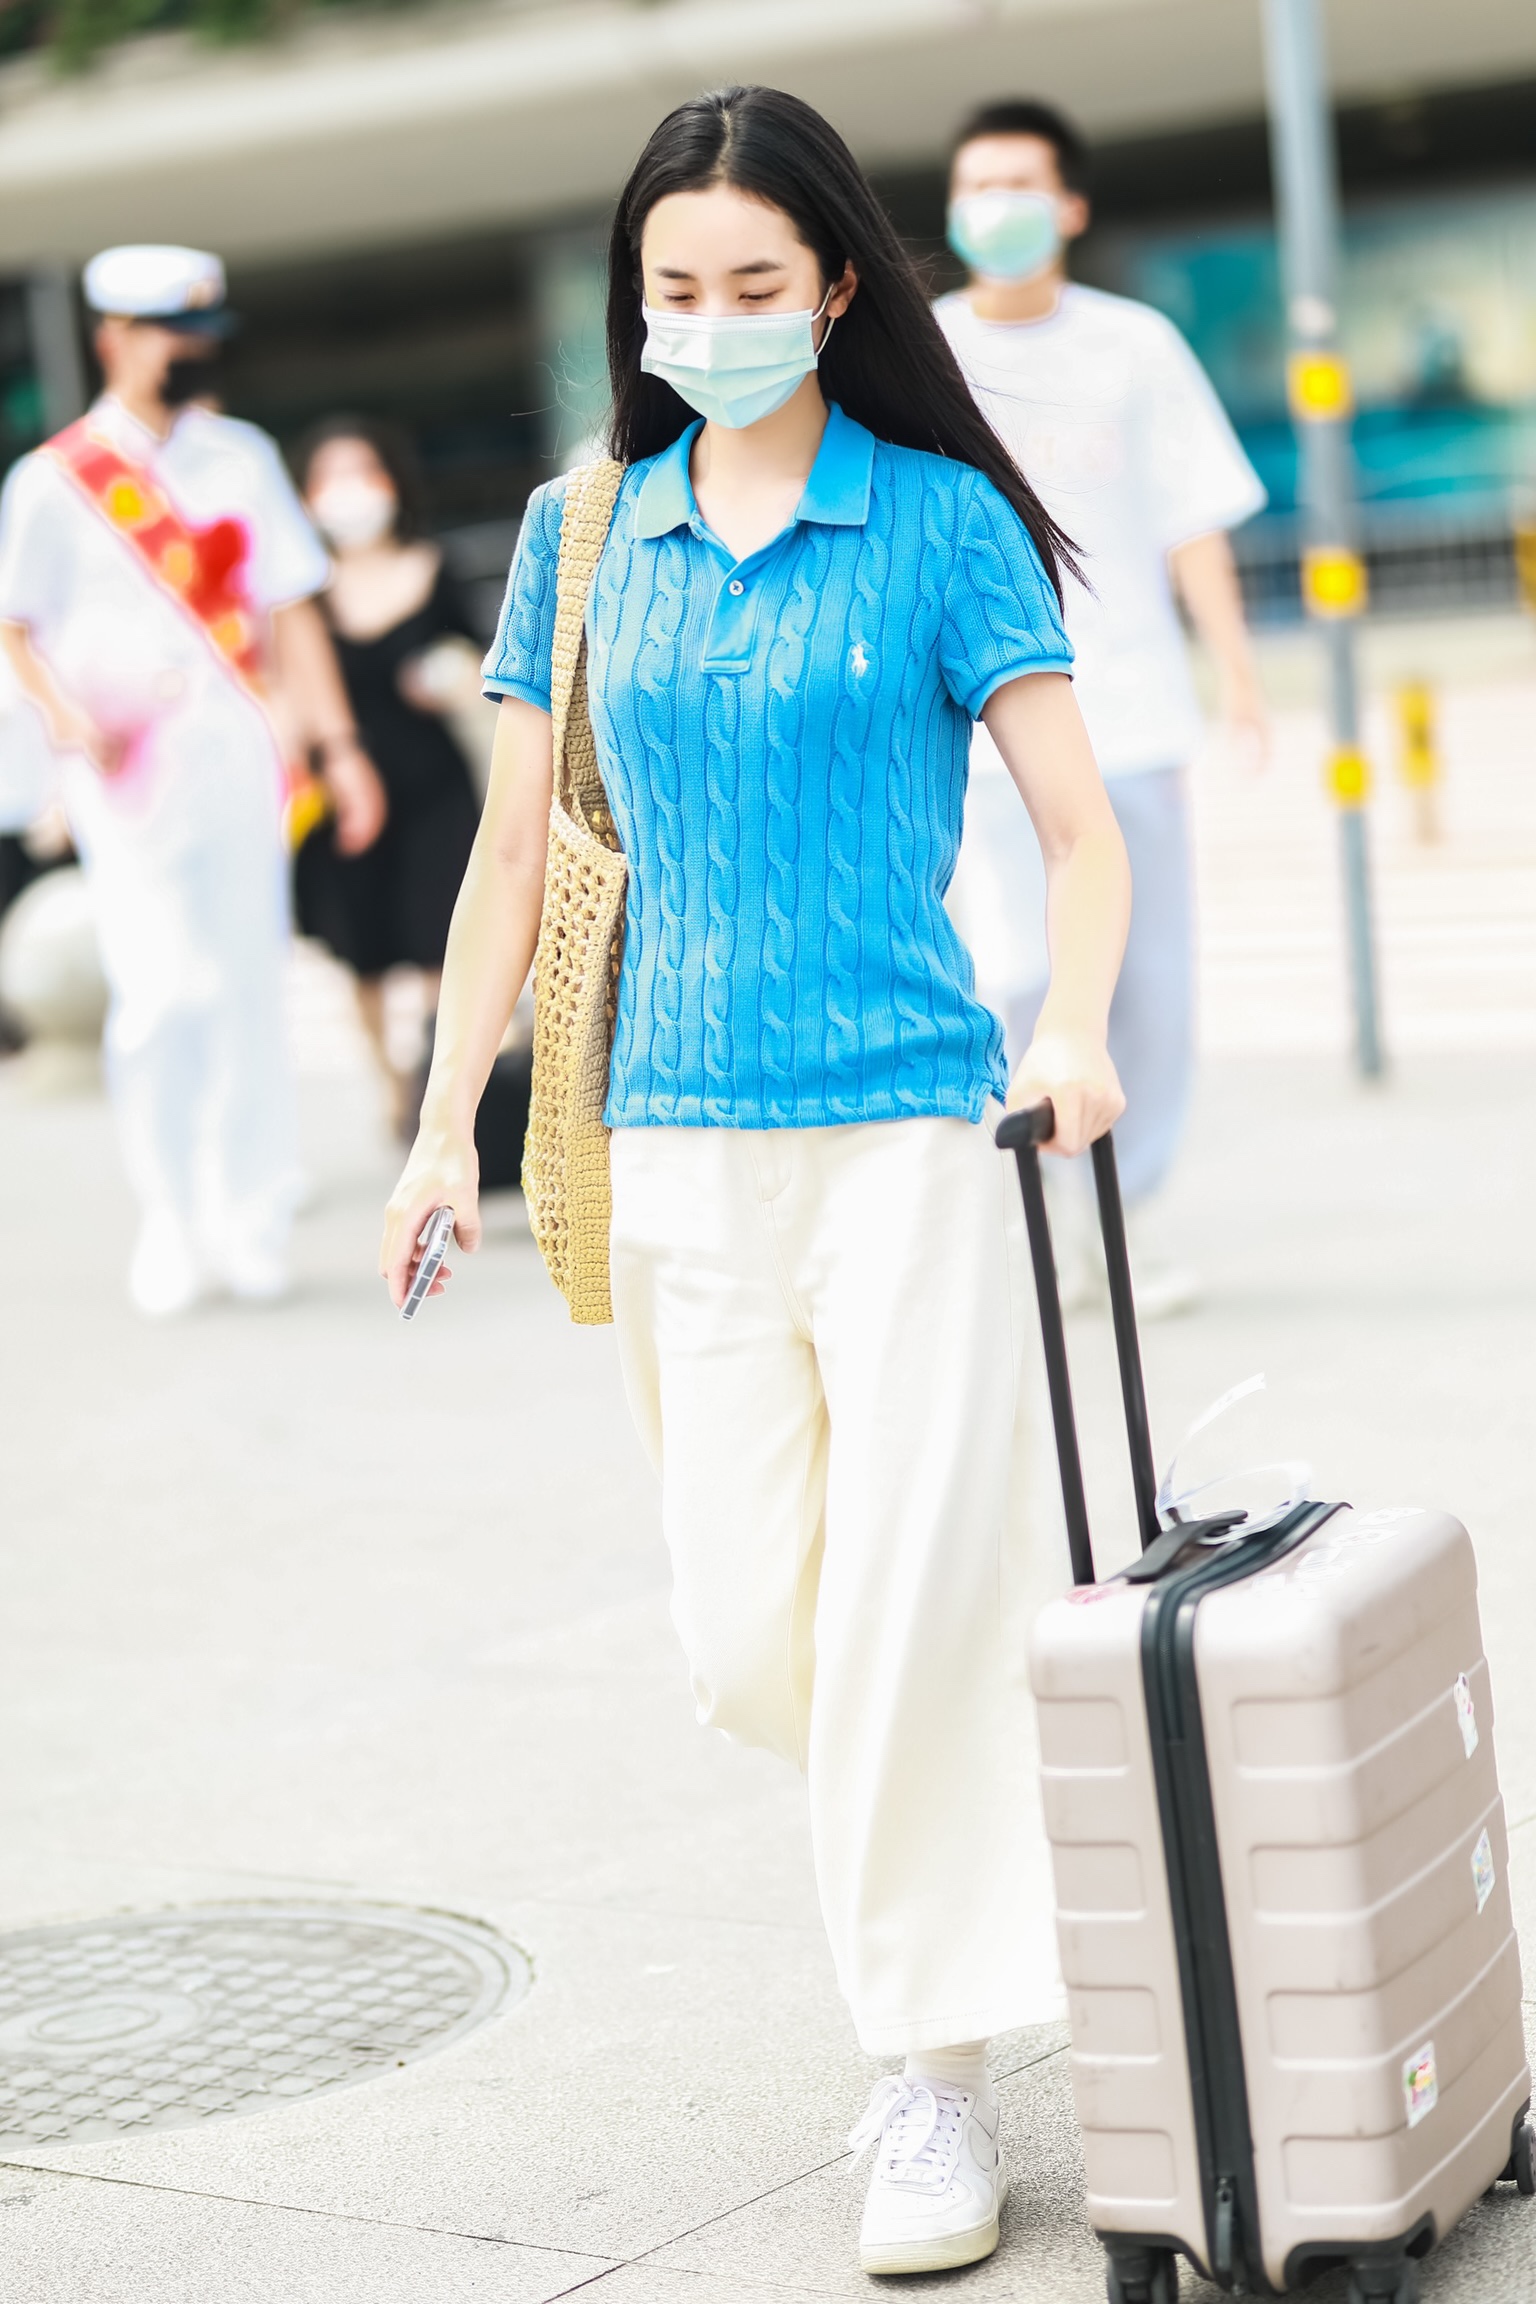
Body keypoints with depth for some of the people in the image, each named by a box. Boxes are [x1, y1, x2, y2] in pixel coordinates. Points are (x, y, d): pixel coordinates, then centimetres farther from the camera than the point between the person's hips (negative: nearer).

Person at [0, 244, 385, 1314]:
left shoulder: (241, 456, 13)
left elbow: (290, 612, 14)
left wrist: (338, 744, 8)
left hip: (238, 753, 4)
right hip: (131, 769, -3)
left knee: (250, 982, 3)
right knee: (163, 987, -12)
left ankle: (252, 1224, 12)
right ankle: (169, 1219, 2)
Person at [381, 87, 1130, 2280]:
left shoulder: (939, 521, 0)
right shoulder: (583, 536, 10)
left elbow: (1081, 826, -4)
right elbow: (521, 850, 13)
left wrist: (1075, 1024, -22)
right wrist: (447, 1121, 9)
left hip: (908, 1126, -3)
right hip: (681, 1142, 3)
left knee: (907, 1601, -7)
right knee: (745, 1635, 2)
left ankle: (934, 2075, 6)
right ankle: (973, 1818, 32)